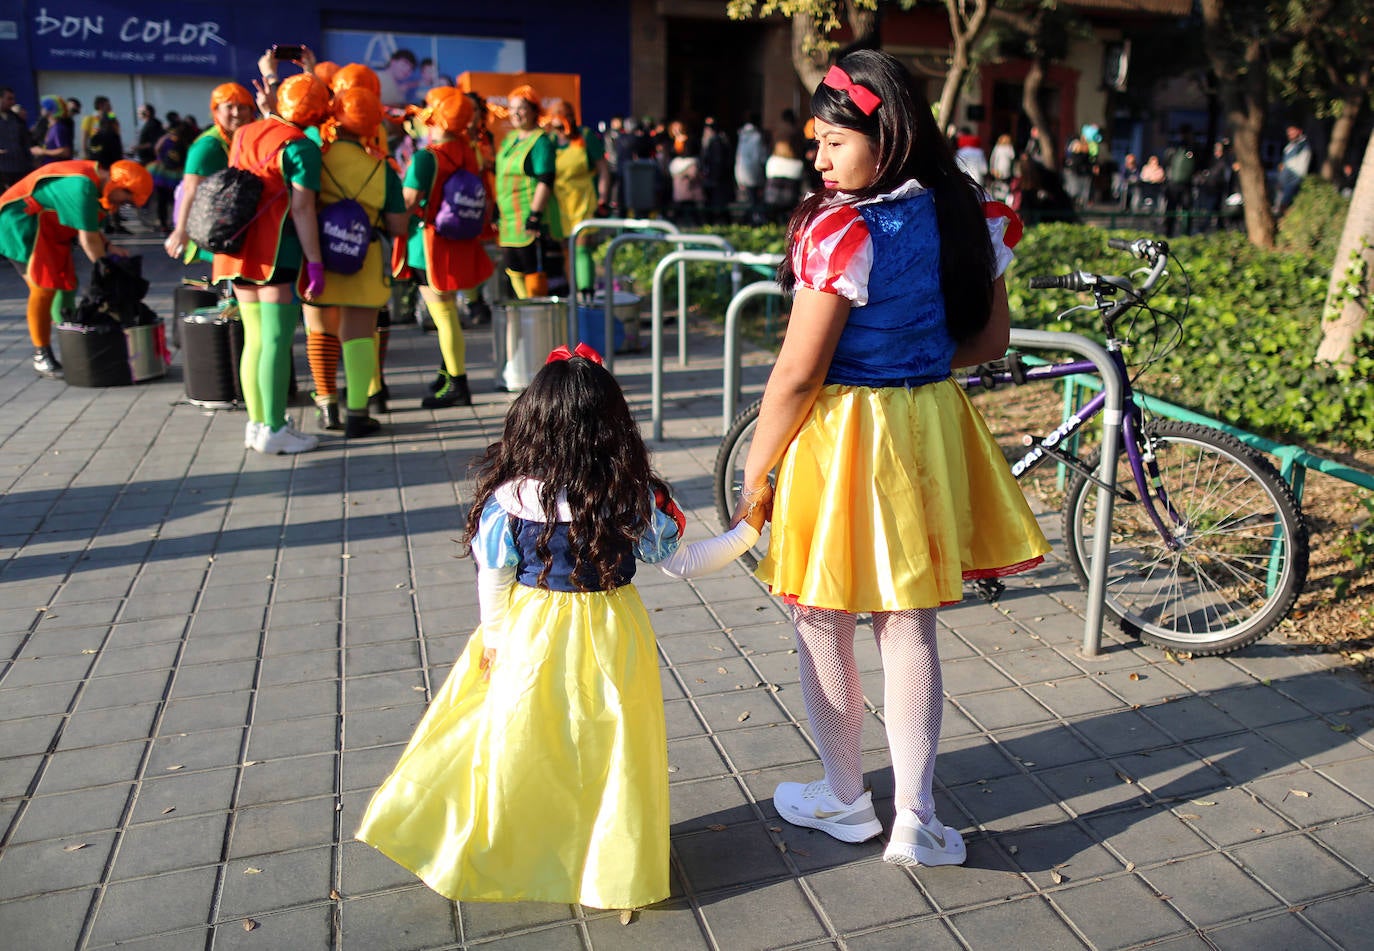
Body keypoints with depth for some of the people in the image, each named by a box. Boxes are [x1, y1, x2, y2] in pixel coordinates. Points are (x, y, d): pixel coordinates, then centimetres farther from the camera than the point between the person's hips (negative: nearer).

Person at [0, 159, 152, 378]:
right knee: (44, 289, -13)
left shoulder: (94, 181, 5)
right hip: (21, 221, -10)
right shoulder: (81, 186, -27)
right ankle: (41, 358, -5)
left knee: (67, 284, 7)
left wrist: (108, 247, -7)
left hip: (48, 229, 11)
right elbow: (87, 238, -25)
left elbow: (89, 227, 8)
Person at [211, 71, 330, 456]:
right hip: (277, 251, -8)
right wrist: (315, 262, -14)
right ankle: (274, 430, -4)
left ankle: (256, 423, 19)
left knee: (254, 339, 13)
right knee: (277, 341, -5)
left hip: (240, 248, 8)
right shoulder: (300, 146, -9)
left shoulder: (245, 134, 14)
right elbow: (302, 210, -15)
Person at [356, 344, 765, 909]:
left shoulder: (507, 500, -16)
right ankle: (611, 865, 31)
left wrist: (493, 643, 8)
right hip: (611, 645, 1)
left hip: (530, 649, 0)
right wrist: (748, 530, 7)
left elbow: (493, 582, -8)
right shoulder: (635, 499, -14)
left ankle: (501, 860, 34)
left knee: (518, 747, 17)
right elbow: (682, 562, -5)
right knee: (609, 752, 15)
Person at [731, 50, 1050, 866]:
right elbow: (993, 338, 11)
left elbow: (798, 373, -18)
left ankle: (845, 800, 31)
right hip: (930, 430, 7)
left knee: (824, 625, 13)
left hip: (841, 434, -6)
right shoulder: (968, 215, 2)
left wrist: (755, 475, -8)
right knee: (911, 629, 15)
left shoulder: (841, 229, -19)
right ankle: (917, 822, 22)